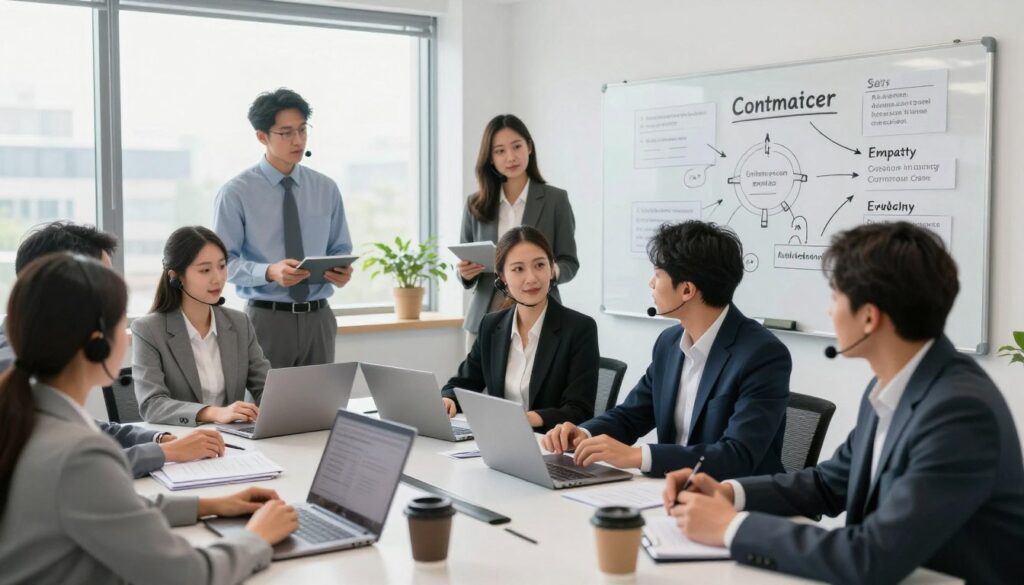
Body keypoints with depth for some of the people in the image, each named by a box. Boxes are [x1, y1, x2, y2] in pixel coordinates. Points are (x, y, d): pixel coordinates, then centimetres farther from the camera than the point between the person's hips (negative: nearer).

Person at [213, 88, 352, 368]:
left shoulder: (326, 189, 7)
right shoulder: (236, 193, -5)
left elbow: (340, 249, 13)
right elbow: (223, 260, -7)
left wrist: (342, 270, -10)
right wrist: (269, 272, -24)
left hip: (318, 318, 4)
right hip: (267, 319, -3)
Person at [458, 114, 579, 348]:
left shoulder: (555, 199, 0)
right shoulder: (475, 204, 7)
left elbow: (569, 262, 2)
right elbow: (465, 266, 13)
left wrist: (552, 271, -20)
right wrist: (465, 272, -10)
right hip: (485, 320, 2)